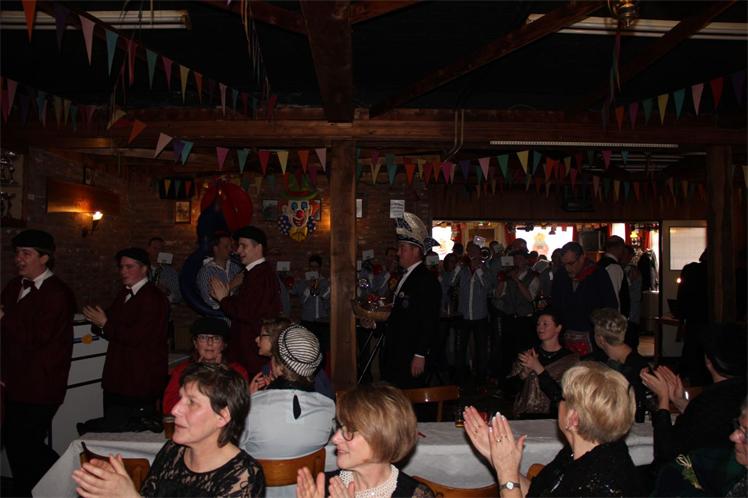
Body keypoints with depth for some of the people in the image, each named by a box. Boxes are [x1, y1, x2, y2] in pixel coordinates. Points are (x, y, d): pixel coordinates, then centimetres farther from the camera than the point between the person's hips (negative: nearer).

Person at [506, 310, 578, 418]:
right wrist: (523, 374, -11)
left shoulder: (570, 358, 2)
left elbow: (559, 395, -8)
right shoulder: (529, 353, 12)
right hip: (524, 416, 2)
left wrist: (538, 368, -14)